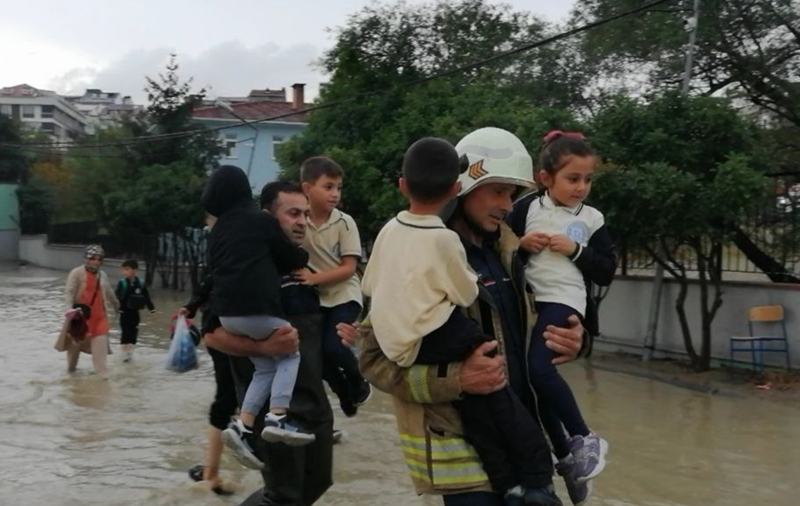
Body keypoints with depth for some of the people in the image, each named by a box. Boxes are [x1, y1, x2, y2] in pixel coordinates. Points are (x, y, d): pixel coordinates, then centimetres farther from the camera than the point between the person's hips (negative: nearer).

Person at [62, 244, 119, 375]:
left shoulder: (103, 275, 8)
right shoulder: (77, 273, -12)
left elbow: (109, 293, 25)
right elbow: (69, 292, -20)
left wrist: (116, 305, 37)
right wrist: (70, 308, -36)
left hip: (99, 315, 4)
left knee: (100, 341, -9)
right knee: (75, 341, 13)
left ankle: (102, 370, -7)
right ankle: (71, 367, 35)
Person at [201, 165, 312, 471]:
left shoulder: (217, 230, 17)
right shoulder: (262, 221, 1)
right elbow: (291, 257, 10)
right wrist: (305, 260, 30)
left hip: (227, 312, 6)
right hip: (256, 308, -6)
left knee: (266, 367, 16)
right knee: (290, 354, 11)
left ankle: (243, 426, 2)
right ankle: (278, 418, -7)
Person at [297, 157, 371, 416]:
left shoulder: (345, 223, -10)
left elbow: (349, 268, -13)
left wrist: (315, 277, -24)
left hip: (344, 295, -3)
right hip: (316, 297, 3)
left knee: (332, 345, -18)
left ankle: (358, 384, 12)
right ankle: (344, 392, 22)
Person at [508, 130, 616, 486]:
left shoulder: (592, 219, 2)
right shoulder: (527, 208, 2)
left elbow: (606, 274, 2)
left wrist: (576, 251, -10)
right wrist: (520, 244, -11)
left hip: (564, 300, -3)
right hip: (529, 300, 4)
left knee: (539, 367, -24)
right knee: (539, 376, 9)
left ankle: (584, 439, -9)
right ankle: (562, 451, 26)